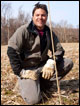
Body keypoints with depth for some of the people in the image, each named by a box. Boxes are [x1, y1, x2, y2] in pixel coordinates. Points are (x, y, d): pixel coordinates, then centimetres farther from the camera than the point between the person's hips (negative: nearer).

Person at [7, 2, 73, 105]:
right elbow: (12, 51, -17)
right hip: (27, 68, -6)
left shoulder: (49, 33, 4)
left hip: (42, 65, 6)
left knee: (68, 63, -9)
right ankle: (24, 82, 8)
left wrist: (51, 63, -18)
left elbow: (59, 50, 3)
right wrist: (20, 72, -20)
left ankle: (43, 82, 1)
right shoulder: (24, 30, -13)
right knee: (33, 99, -25)